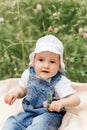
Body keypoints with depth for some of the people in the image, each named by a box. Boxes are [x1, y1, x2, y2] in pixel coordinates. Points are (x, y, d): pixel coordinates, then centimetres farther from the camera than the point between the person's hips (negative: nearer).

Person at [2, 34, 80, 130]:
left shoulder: (60, 82, -16)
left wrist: (62, 102, -42)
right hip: (29, 113, 5)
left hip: (50, 115, -5)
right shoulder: (29, 74, -2)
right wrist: (16, 92, -7)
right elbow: (23, 90, 16)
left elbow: (76, 99, -22)